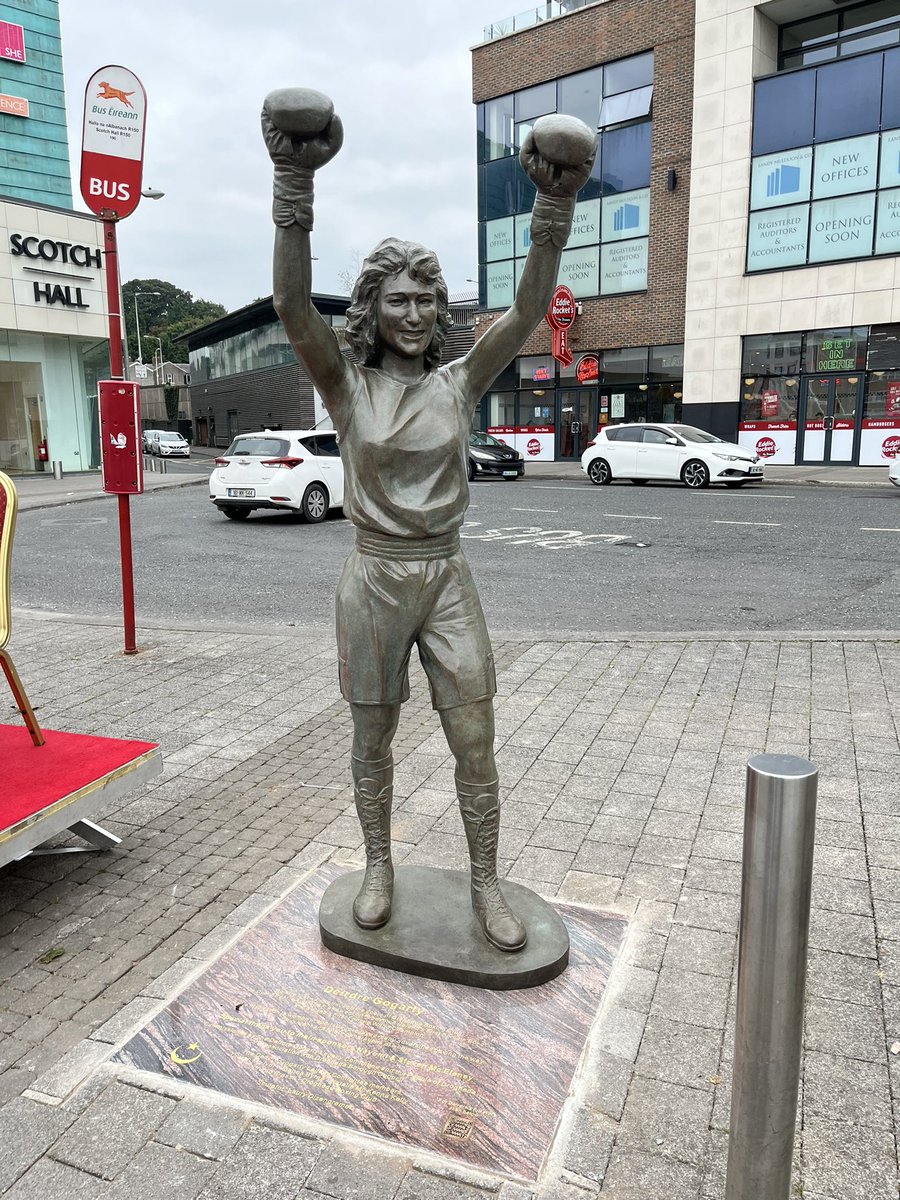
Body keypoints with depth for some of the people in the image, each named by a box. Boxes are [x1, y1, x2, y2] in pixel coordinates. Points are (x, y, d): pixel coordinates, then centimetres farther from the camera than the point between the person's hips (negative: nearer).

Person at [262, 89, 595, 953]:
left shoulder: (458, 384, 3)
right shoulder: (348, 386, -3)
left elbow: (528, 311, -8)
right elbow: (292, 306, -18)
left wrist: (556, 206, -19)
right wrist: (294, 185, -28)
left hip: (447, 578, 2)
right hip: (374, 580, -1)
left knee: (475, 743, 4)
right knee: (372, 740, 12)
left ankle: (486, 886, 22)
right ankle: (378, 869, 33)